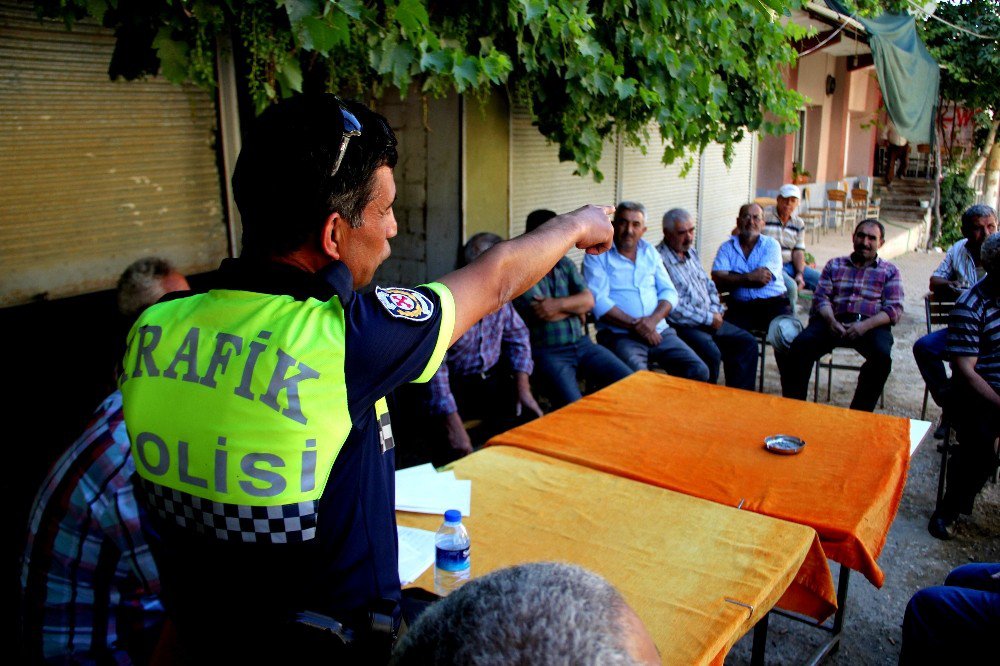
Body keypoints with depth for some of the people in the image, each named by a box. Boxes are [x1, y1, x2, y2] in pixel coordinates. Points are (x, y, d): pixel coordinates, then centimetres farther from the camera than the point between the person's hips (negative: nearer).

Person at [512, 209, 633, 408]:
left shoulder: (565, 264, 14)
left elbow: (589, 301, 2)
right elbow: (544, 314, -16)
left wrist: (559, 304, -17)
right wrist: (575, 306, 1)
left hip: (582, 344, 6)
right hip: (547, 353, -6)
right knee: (575, 409, -29)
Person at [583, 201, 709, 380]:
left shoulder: (650, 252, 17)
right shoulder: (597, 255, 0)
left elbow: (669, 292, 11)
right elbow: (599, 302, -11)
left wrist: (653, 319, -9)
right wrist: (635, 324, -17)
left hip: (659, 331, 5)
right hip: (620, 335, -5)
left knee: (699, 371, -12)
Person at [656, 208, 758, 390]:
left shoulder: (691, 253, 16)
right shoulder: (660, 260, -15)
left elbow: (709, 286, 26)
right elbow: (674, 309, -21)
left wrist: (715, 311, 6)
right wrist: (708, 319, -13)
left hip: (709, 320, 9)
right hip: (683, 326, -9)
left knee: (748, 343, 1)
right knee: (711, 353, -31)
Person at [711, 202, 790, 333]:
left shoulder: (771, 245, 8)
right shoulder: (727, 247, 11)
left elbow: (763, 279, -8)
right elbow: (717, 279, -6)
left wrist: (733, 279, -2)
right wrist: (750, 277, -13)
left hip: (773, 304, 0)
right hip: (740, 306, 0)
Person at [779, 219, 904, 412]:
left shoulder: (890, 271, 19)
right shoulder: (834, 265, 25)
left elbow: (894, 309, 5)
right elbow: (821, 297, 12)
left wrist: (865, 325, -14)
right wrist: (831, 321, -12)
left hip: (871, 325, -1)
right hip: (834, 322, 1)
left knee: (882, 354, -35)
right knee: (801, 345, -29)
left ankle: (859, 412, -24)